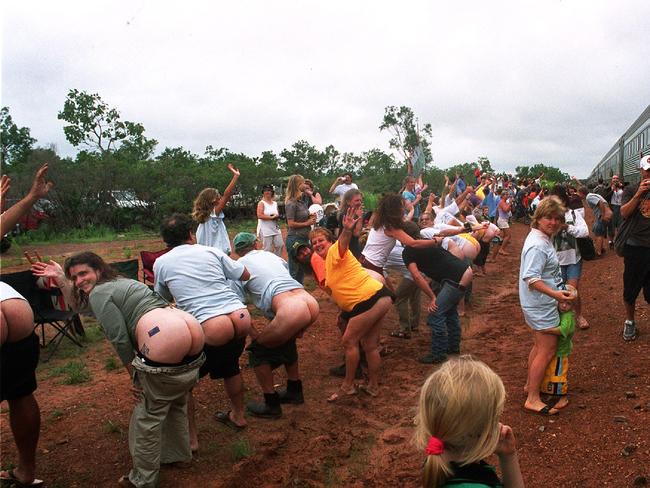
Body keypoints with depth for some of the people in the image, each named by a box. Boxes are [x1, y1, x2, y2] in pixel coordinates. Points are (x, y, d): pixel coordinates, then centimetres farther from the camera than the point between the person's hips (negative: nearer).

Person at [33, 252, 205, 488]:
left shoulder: (99, 293, 0)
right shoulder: (121, 283, 28)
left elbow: (120, 340, -6)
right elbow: (81, 302, 45)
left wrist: (135, 377, 3)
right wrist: (61, 278, 42)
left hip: (167, 343, -10)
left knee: (149, 415, 9)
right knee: (175, 402, 29)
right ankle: (179, 453, 48)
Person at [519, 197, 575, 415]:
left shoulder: (542, 238, 8)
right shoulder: (538, 245, -24)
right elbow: (532, 278, -29)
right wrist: (555, 294, -38)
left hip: (539, 304, 11)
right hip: (541, 305, -11)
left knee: (540, 346, 22)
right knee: (548, 350, -5)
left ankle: (531, 384, 37)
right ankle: (533, 399, 2)